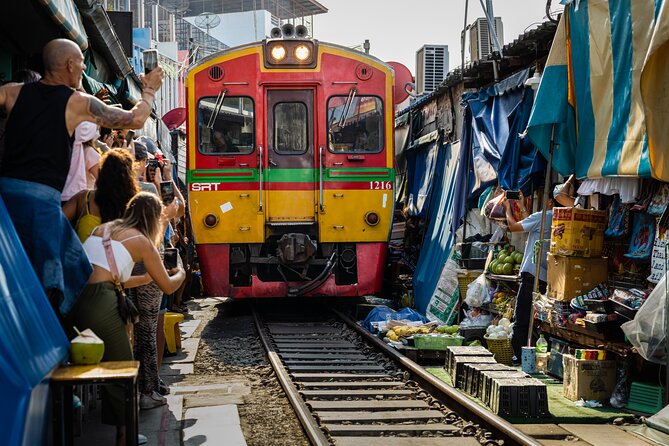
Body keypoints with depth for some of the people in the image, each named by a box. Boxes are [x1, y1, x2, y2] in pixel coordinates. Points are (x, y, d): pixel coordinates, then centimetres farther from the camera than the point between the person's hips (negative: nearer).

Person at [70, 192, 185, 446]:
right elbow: (168, 286, 15)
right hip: (100, 303, -6)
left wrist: (147, 278, 42)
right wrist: (180, 274, 36)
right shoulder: (141, 241, 7)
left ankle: (112, 421, 29)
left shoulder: (103, 229, 24)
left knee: (105, 363, 22)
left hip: (73, 298, 6)